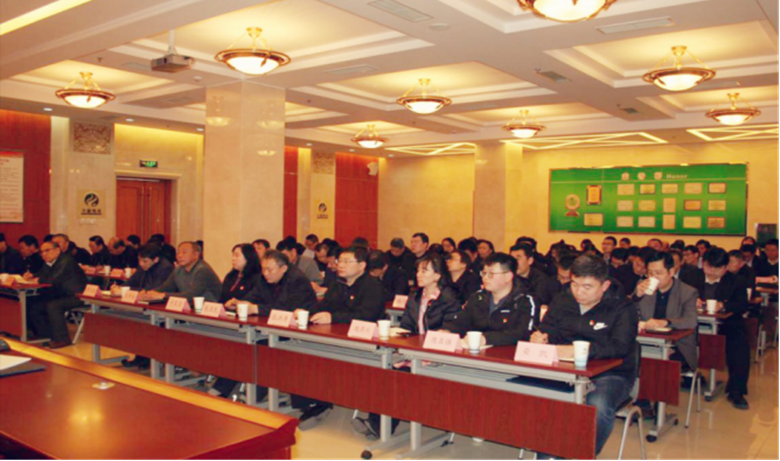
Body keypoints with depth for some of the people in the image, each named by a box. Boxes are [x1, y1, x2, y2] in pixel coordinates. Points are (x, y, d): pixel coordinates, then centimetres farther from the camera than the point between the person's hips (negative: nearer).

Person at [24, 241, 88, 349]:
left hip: (76, 296, -10)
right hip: (60, 295, 10)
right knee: (34, 305, 2)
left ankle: (61, 339, -18)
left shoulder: (66, 261, -19)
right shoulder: (48, 263, 10)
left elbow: (56, 279, -29)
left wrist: (39, 280, -15)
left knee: (52, 305, -30)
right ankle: (45, 336, 11)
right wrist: (32, 276, -6)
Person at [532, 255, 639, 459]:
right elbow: (548, 331, 10)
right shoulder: (562, 302, 9)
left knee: (598, 405, -35)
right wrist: (540, 337, -16)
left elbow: (619, 346, -19)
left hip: (611, 374, -4)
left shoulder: (623, 307, -5)